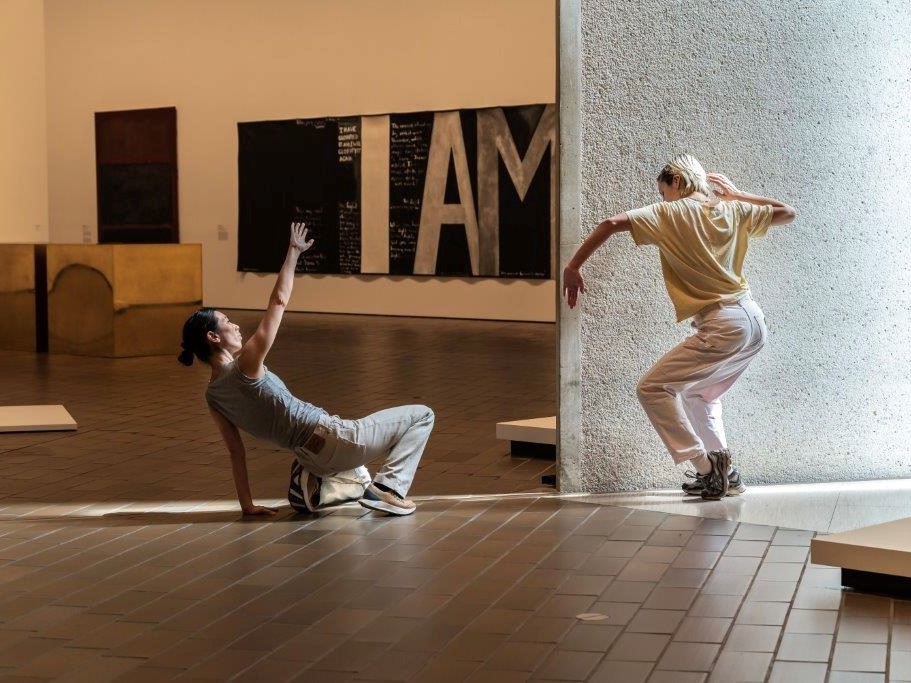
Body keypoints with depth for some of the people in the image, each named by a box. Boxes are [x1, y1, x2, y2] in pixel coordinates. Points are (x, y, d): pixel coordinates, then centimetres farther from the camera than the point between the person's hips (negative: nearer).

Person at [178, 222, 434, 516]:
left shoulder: (213, 397, 4)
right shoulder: (246, 365, -17)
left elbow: (235, 451, 7)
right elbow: (278, 302, -14)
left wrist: (248, 504, 14)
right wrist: (293, 252, -3)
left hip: (312, 456, 9)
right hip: (329, 440, -9)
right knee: (422, 416, 2)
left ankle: (319, 487, 12)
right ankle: (388, 488, -8)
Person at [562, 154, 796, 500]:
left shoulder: (669, 213, -1)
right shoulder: (732, 210, 14)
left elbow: (612, 223, -13)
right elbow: (787, 212, 27)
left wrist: (572, 267, -7)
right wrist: (737, 194, 26)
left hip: (723, 327, -8)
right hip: (755, 322, 8)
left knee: (652, 389, -3)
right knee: (699, 394, 26)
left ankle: (706, 466, -6)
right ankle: (724, 473, 22)